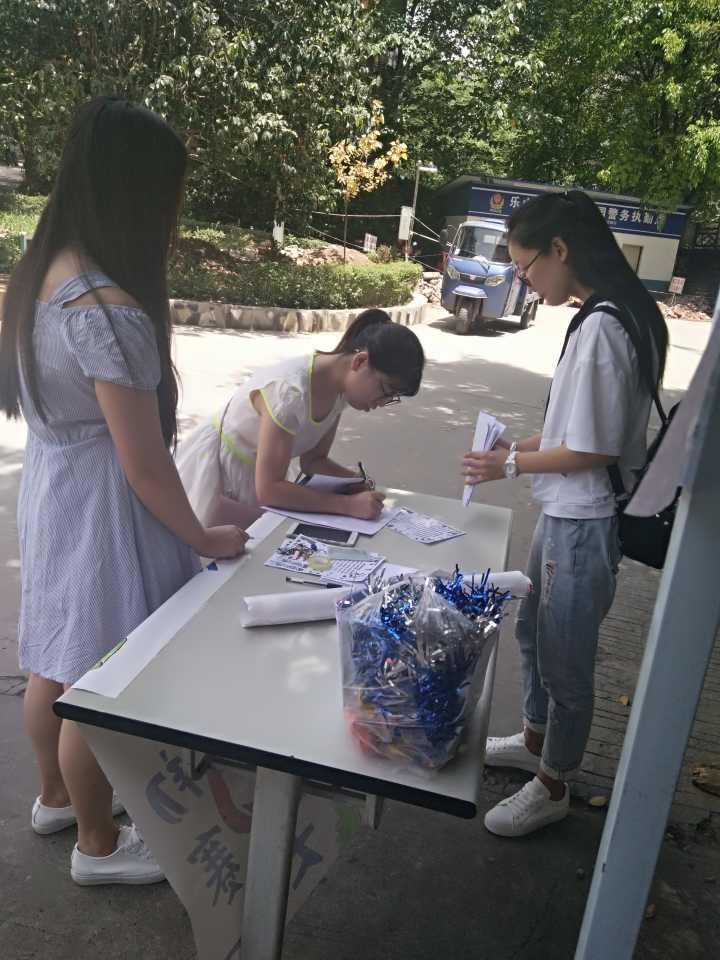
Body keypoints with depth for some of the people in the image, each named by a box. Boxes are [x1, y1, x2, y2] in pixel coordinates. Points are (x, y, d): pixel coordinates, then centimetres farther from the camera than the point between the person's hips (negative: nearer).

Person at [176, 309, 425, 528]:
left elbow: (313, 459, 3)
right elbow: (269, 488, -31)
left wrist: (355, 479, -15)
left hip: (252, 482, 7)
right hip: (210, 479, -7)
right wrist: (348, 505, -32)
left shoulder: (340, 387, -8)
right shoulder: (291, 392, -33)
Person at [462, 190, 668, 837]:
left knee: (565, 663, 10)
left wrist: (511, 465, -9)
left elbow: (593, 450, -22)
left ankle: (552, 788, 33)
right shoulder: (622, 315, 5)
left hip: (585, 524, -10)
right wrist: (524, 445, 9)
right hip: (567, 514, 10)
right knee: (533, 631, 26)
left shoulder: (601, 328, -25)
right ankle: (535, 741, 49)